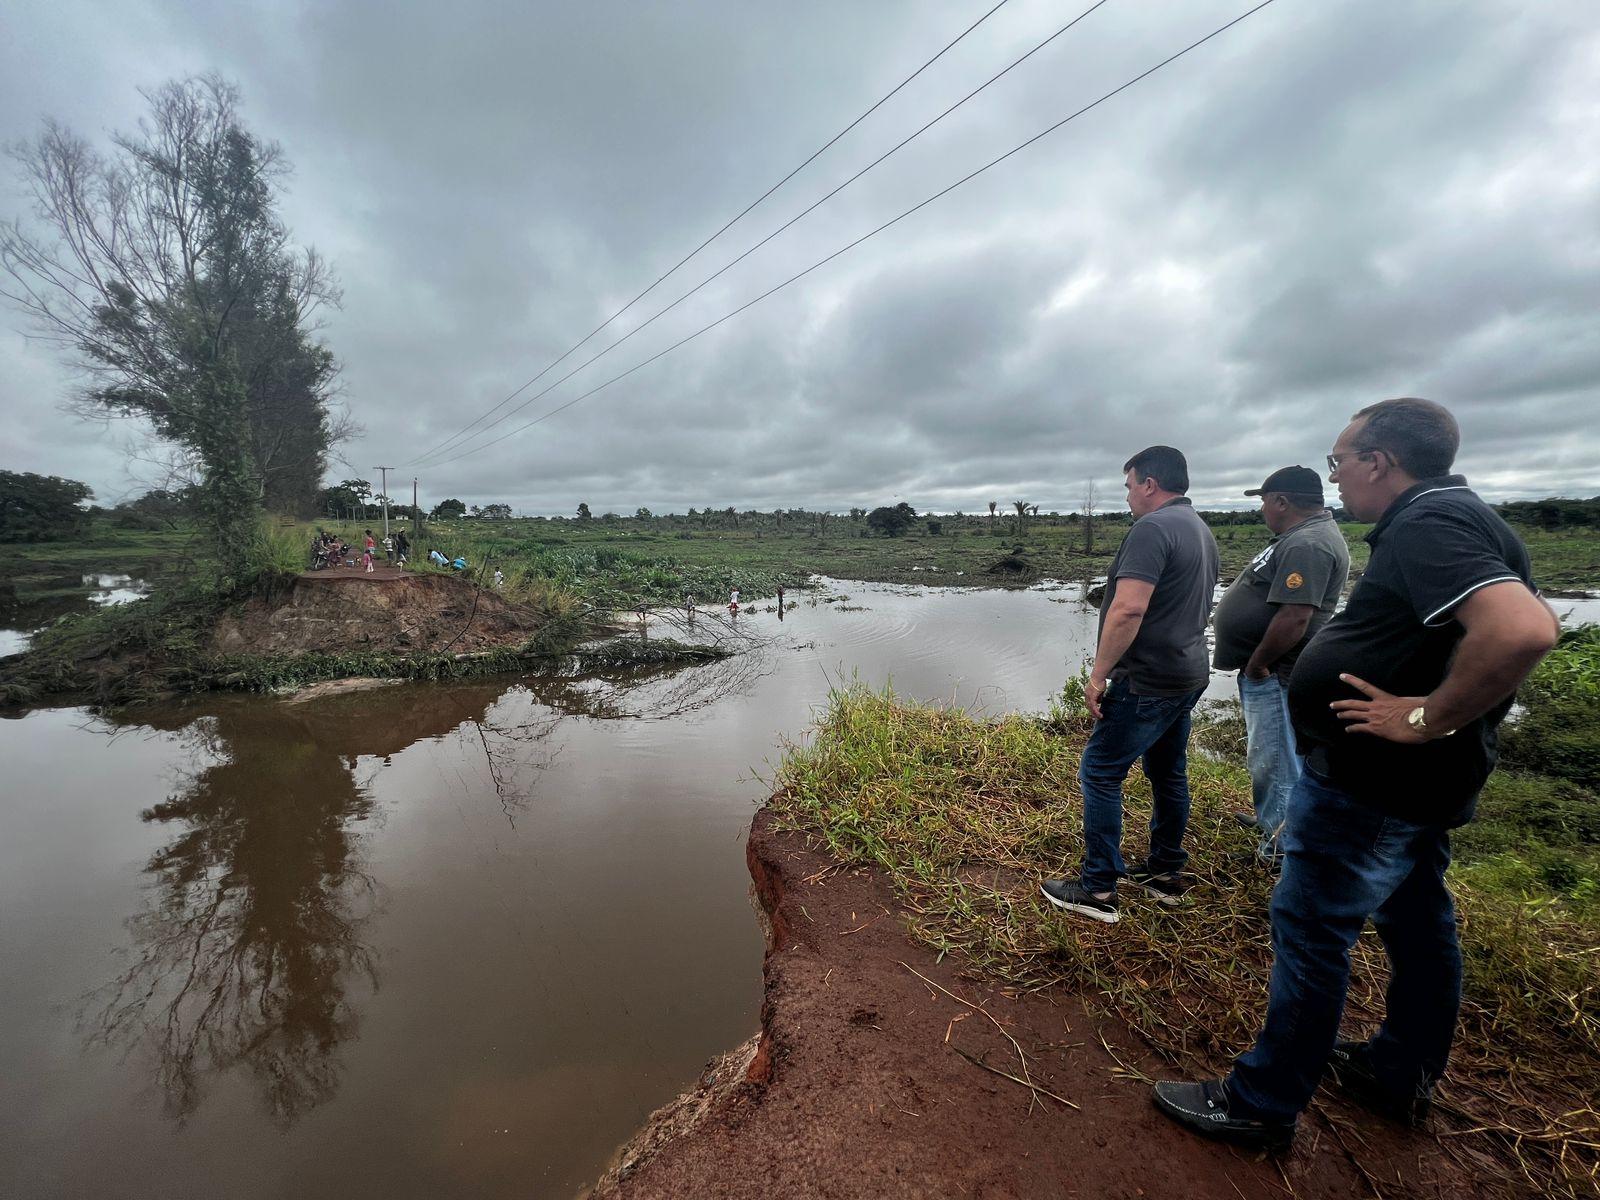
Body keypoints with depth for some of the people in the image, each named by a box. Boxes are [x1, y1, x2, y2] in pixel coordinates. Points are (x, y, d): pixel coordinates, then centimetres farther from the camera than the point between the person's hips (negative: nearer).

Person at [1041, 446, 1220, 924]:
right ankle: (1166, 873, 32)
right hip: (1188, 675, 10)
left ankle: (1097, 890, 4)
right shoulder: (1203, 532, 15)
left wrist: (1098, 674, -22)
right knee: (1168, 773, 19)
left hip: (1147, 682, -10)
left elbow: (1128, 609, -27)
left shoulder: (1152, 528, -17)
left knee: (1100, 774, -3)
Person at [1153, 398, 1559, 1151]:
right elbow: (1528, 617, 23)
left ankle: (1262, 1105, 14)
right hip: (1420, 781, 11)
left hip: (1370, 784, -11)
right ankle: (1402, 1075, 42)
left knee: (1309, 932, 0)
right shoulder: (1455, 517, 11)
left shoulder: (1424, 527, -21)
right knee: (1417, 921, 21)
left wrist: (1429, 718, -26)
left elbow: (1524, 631, -37)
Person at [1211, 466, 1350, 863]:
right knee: (1267, 753, 24)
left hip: (1276, 674, -11)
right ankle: (1271, 818, 41)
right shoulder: (1302, 536, 13)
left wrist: (1256, 664, -20)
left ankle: (1281, 844, 13)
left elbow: (1294, 617, -30)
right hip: (1270, 671, 11)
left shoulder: (1306, 545, -22)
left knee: (1275, 758, 0)